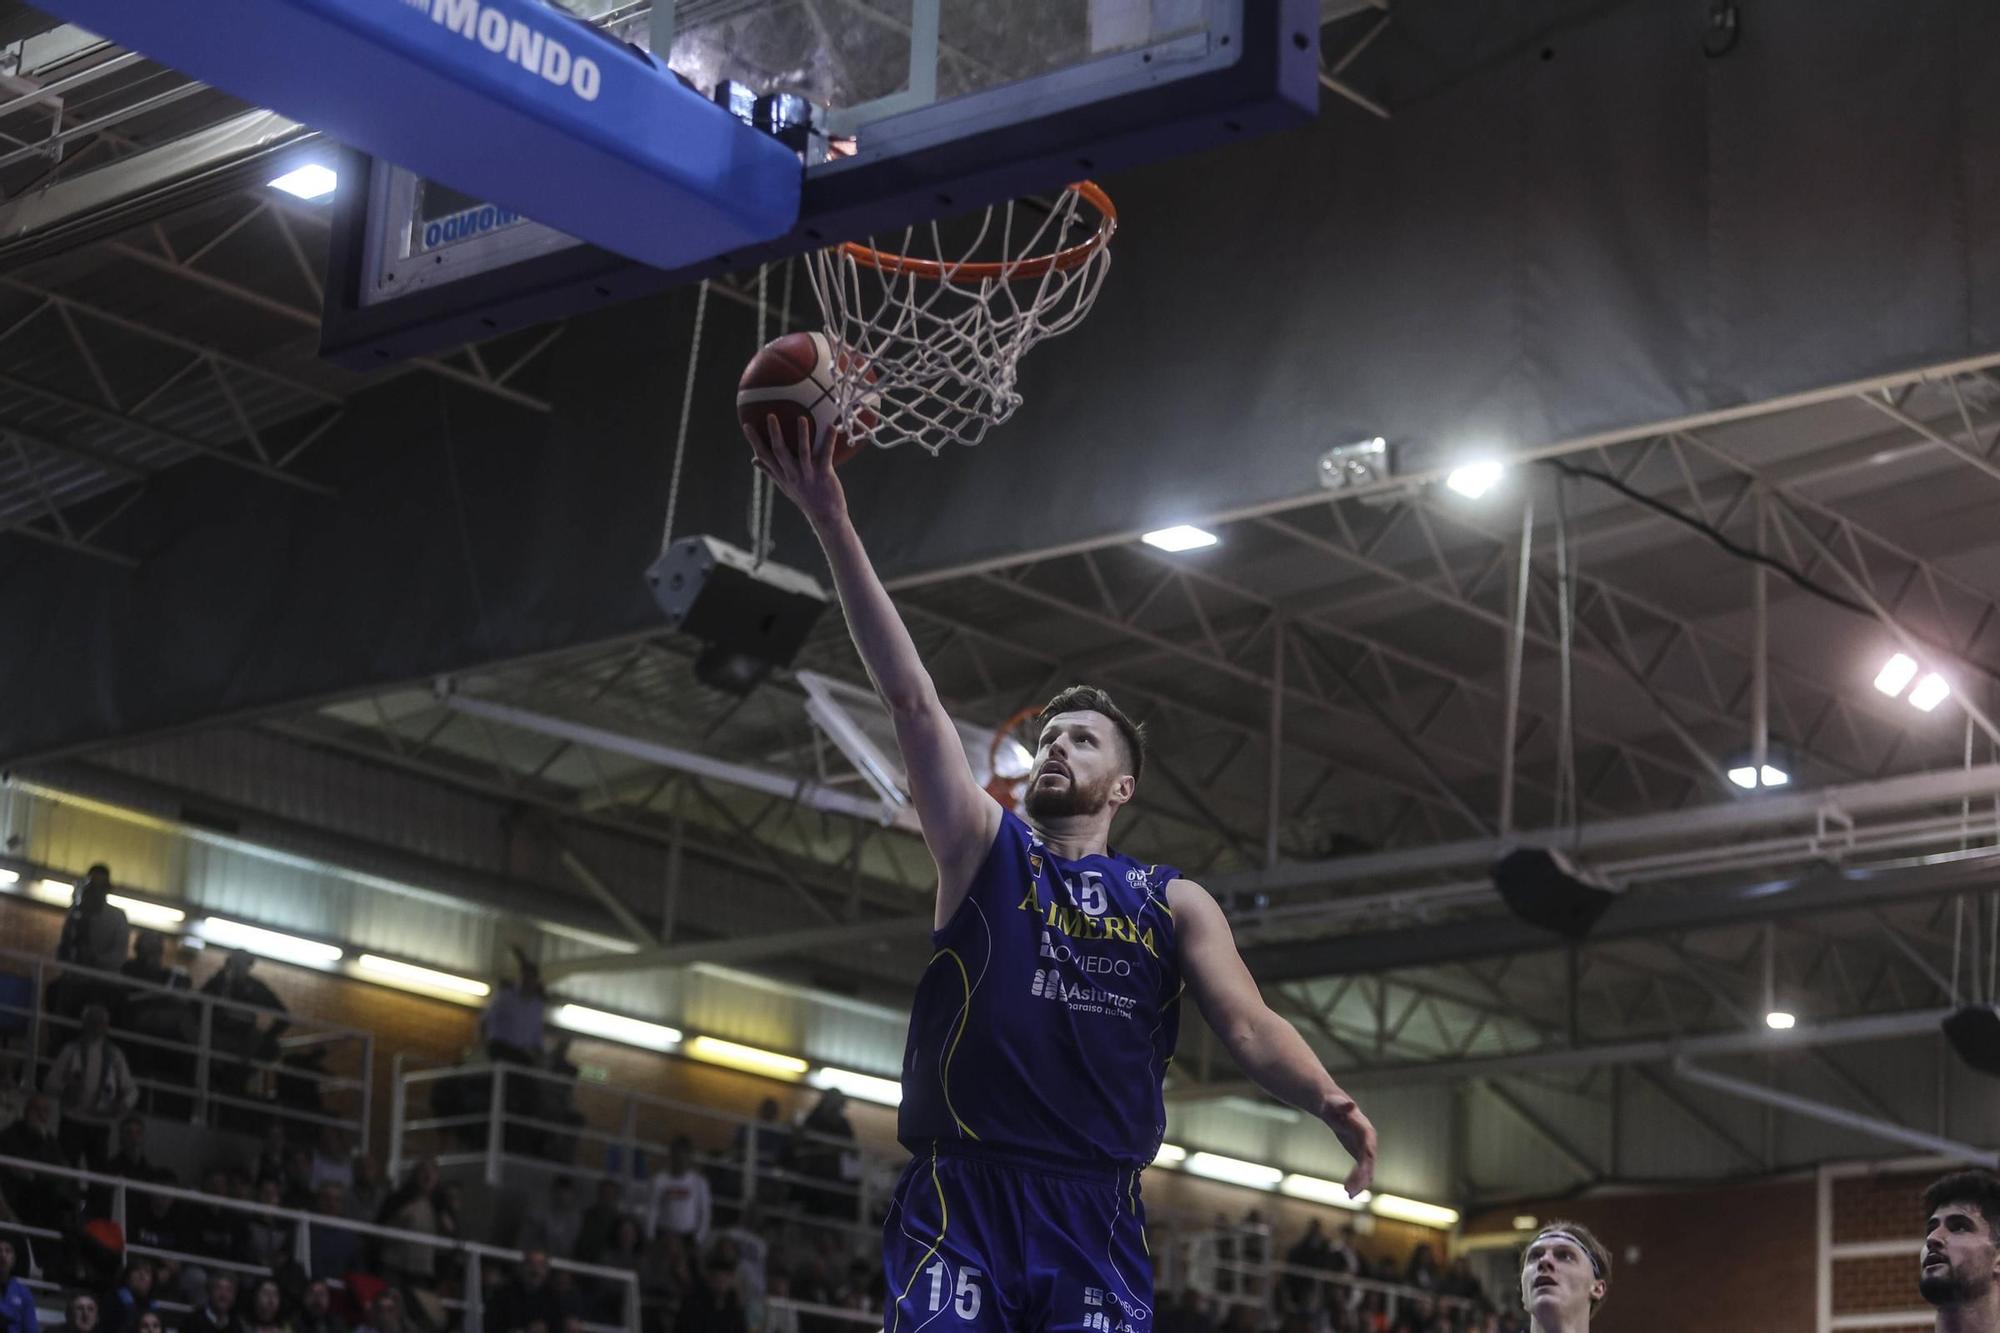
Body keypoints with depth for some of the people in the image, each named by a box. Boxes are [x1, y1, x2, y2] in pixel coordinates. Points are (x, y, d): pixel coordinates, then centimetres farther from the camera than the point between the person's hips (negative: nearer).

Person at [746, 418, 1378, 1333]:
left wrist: (1328, 1102, -18)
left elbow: (1250, 1027, 5)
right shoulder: (982, 846, 13)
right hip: (960, 1195, -1)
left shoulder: (1174, 903, 16)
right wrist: (834, 527, -5)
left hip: (1095, 1212, 2)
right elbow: (910, 697, 4)